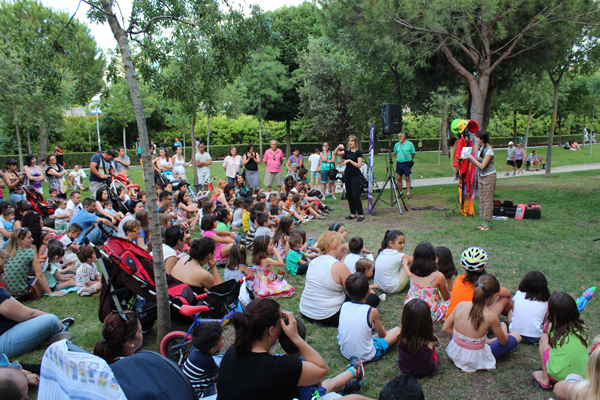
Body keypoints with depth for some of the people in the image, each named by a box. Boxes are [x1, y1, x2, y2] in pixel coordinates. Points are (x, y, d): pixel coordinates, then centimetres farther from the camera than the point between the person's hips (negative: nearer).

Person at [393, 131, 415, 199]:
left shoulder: (410, 144, 0)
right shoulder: (396, 145, 8)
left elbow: (413, 154, 7)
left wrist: (410, 160, 7)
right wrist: (398, 158, 9)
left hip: (407, 163, -3)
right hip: (399, 163, 3)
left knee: (407, 179, -1)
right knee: (399, 178, 4)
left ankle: (408, 193, 4)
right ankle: (400, 193, 15)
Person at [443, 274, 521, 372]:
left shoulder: (460, 305, -12)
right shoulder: (491, 317, -21)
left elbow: (445, 329, -1)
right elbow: (503, 342, -2)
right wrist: (503, 327, 19)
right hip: (475, 360, -4)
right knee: (517, 336, 9)